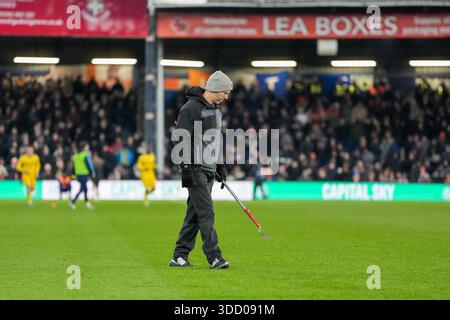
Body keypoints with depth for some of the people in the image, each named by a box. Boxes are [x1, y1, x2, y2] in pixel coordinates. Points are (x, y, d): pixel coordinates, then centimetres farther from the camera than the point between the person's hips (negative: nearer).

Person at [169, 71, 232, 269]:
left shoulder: (216, 109, 16)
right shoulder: (191, 108, -13)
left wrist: (220, 165, 24)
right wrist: (186, 169, -20)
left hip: (209, 169, 9)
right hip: (195, 169, -9)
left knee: (195, 213, 8)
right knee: (206, 212, -12)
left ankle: (180, 256, 13)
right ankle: (214, 257, -13)